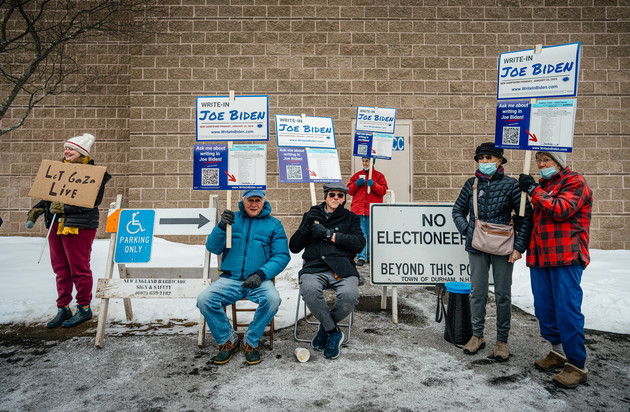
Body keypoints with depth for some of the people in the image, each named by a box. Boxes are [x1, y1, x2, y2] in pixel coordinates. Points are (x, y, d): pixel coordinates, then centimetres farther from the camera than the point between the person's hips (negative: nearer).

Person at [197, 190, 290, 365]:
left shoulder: (274, 225, 8)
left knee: (272, 299, -32)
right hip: (230, 279, 2)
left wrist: (261, 274, -15)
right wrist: (222, 226, -14)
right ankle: (228, 341, 0)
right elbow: (212, 248, 5)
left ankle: (250, 342, -7)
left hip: (259, 280, -1)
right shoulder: (233, 218, 12)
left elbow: (282, 256, 0)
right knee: (204, 299, -23)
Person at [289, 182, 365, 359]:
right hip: (314, 267, 1)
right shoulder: (311, 215, 21)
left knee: (349, 295, -33)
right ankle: (333, 331, -7)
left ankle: (325, 327, 1)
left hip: (342, 268, 0)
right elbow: (294, 247, 15)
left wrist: (328, 234, -6)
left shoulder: (351, 218, 19)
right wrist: (307, 225, -1)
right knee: (309, 290, -35)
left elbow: (359, 244, -1)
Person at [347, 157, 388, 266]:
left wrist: (373, 185, -14)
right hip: (358, 209, 1)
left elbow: (383, 190, 0)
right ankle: (361, 257, -3)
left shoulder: (379, 175, 10)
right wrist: (356, 184, -5)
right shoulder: (357, 175, 16)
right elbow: (349, 191, 13)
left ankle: (370, 257, 16)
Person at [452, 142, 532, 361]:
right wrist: (467, 229, -2)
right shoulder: (471, 184, 4)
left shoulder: (511, 184, -4)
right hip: (477, 247, 2)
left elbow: (525, 216, -3)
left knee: (503, 295, 7)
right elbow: (458, 210, 14)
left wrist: (519, 246, -9)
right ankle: (477, 336, 25)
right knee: (477, 293, 9)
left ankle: (502, 340, 21)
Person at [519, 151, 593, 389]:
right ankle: (559, 353, 27)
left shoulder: (574, 182, -2)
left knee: (567, 310, -6)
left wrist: (534, 190, -13)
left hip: (566, 257, -7)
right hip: (540, 257, 8)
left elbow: (561, 210, -18)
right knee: (544, 309, 10)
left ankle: (577, 365, 5)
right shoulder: (541, 185, 21)